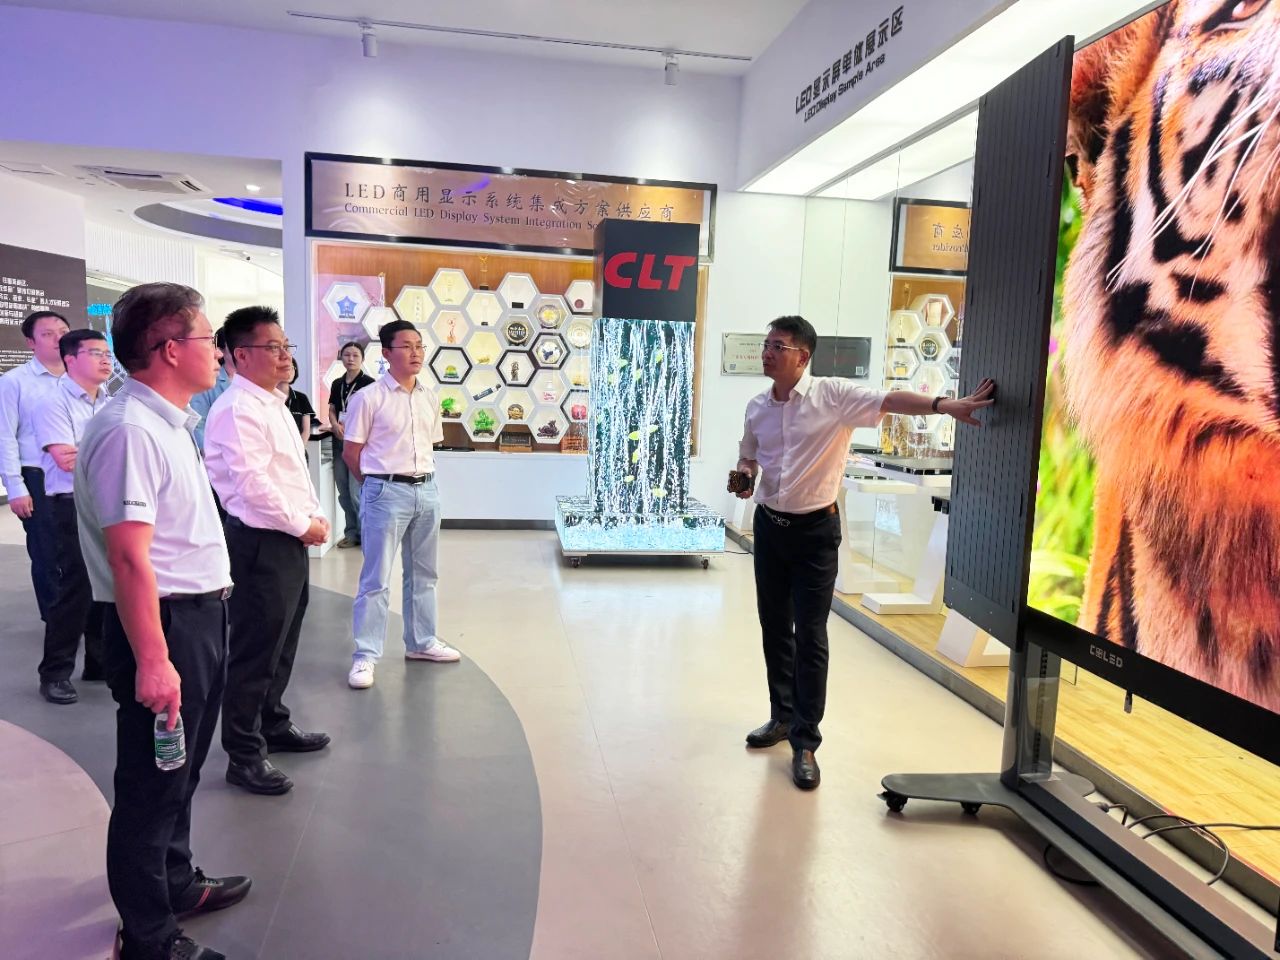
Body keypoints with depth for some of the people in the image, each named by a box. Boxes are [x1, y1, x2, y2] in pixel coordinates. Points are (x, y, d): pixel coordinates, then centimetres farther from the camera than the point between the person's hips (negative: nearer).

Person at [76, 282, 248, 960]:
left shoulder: (166, 422, 11)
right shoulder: (130, 429, -21)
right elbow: (128, 556, -26)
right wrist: (152, 660, -27)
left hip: (199, 616, 10)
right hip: (162, 624, -10)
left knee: (180, 771, 24)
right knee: (152, 784, 5)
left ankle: (176, 884, 44)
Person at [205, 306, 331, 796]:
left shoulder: (273, 403, 15)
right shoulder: (236, 409, -17)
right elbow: (253, 484, -23)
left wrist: (316, 516, 7)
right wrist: (304, 525, -15)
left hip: (289, 540, 10)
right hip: (260, 544, -10)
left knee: (281, 644, 21)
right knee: (254, 652, 0)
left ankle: (273, 725, 37)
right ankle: (243, 756, 13)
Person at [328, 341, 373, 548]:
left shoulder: (368, 383, -5)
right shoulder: (337, 384, 14)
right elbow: (331, 410, 13)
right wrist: (336, 426, -8)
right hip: (339, 442, 6)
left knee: (357, 492, -10)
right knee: (343, 492, 9)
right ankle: (351, 532, 19)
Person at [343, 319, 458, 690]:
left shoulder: (429, 398, 9)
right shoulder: (369, 397, -9)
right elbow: (350, 451, -4)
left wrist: (421, 477, 11)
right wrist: (379, 485, 2)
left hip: (426, 490, 6)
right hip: (386, 493, -6)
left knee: (423, 573, 15)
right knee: (376, 578, -2)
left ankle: (421, 642, 29)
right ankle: (365, 656, 6)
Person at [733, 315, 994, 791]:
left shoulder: (833, 395, -12)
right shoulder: (756, 408, 4)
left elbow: (890, 400, -25)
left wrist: (945, 405, -40)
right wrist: (745, 475, -5)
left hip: (814, 529, -5)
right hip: (769, 525, 5)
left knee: (810, 636, -3)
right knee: (774, 628, 14)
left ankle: (805, 741, 8)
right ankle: (782, 716, 32)